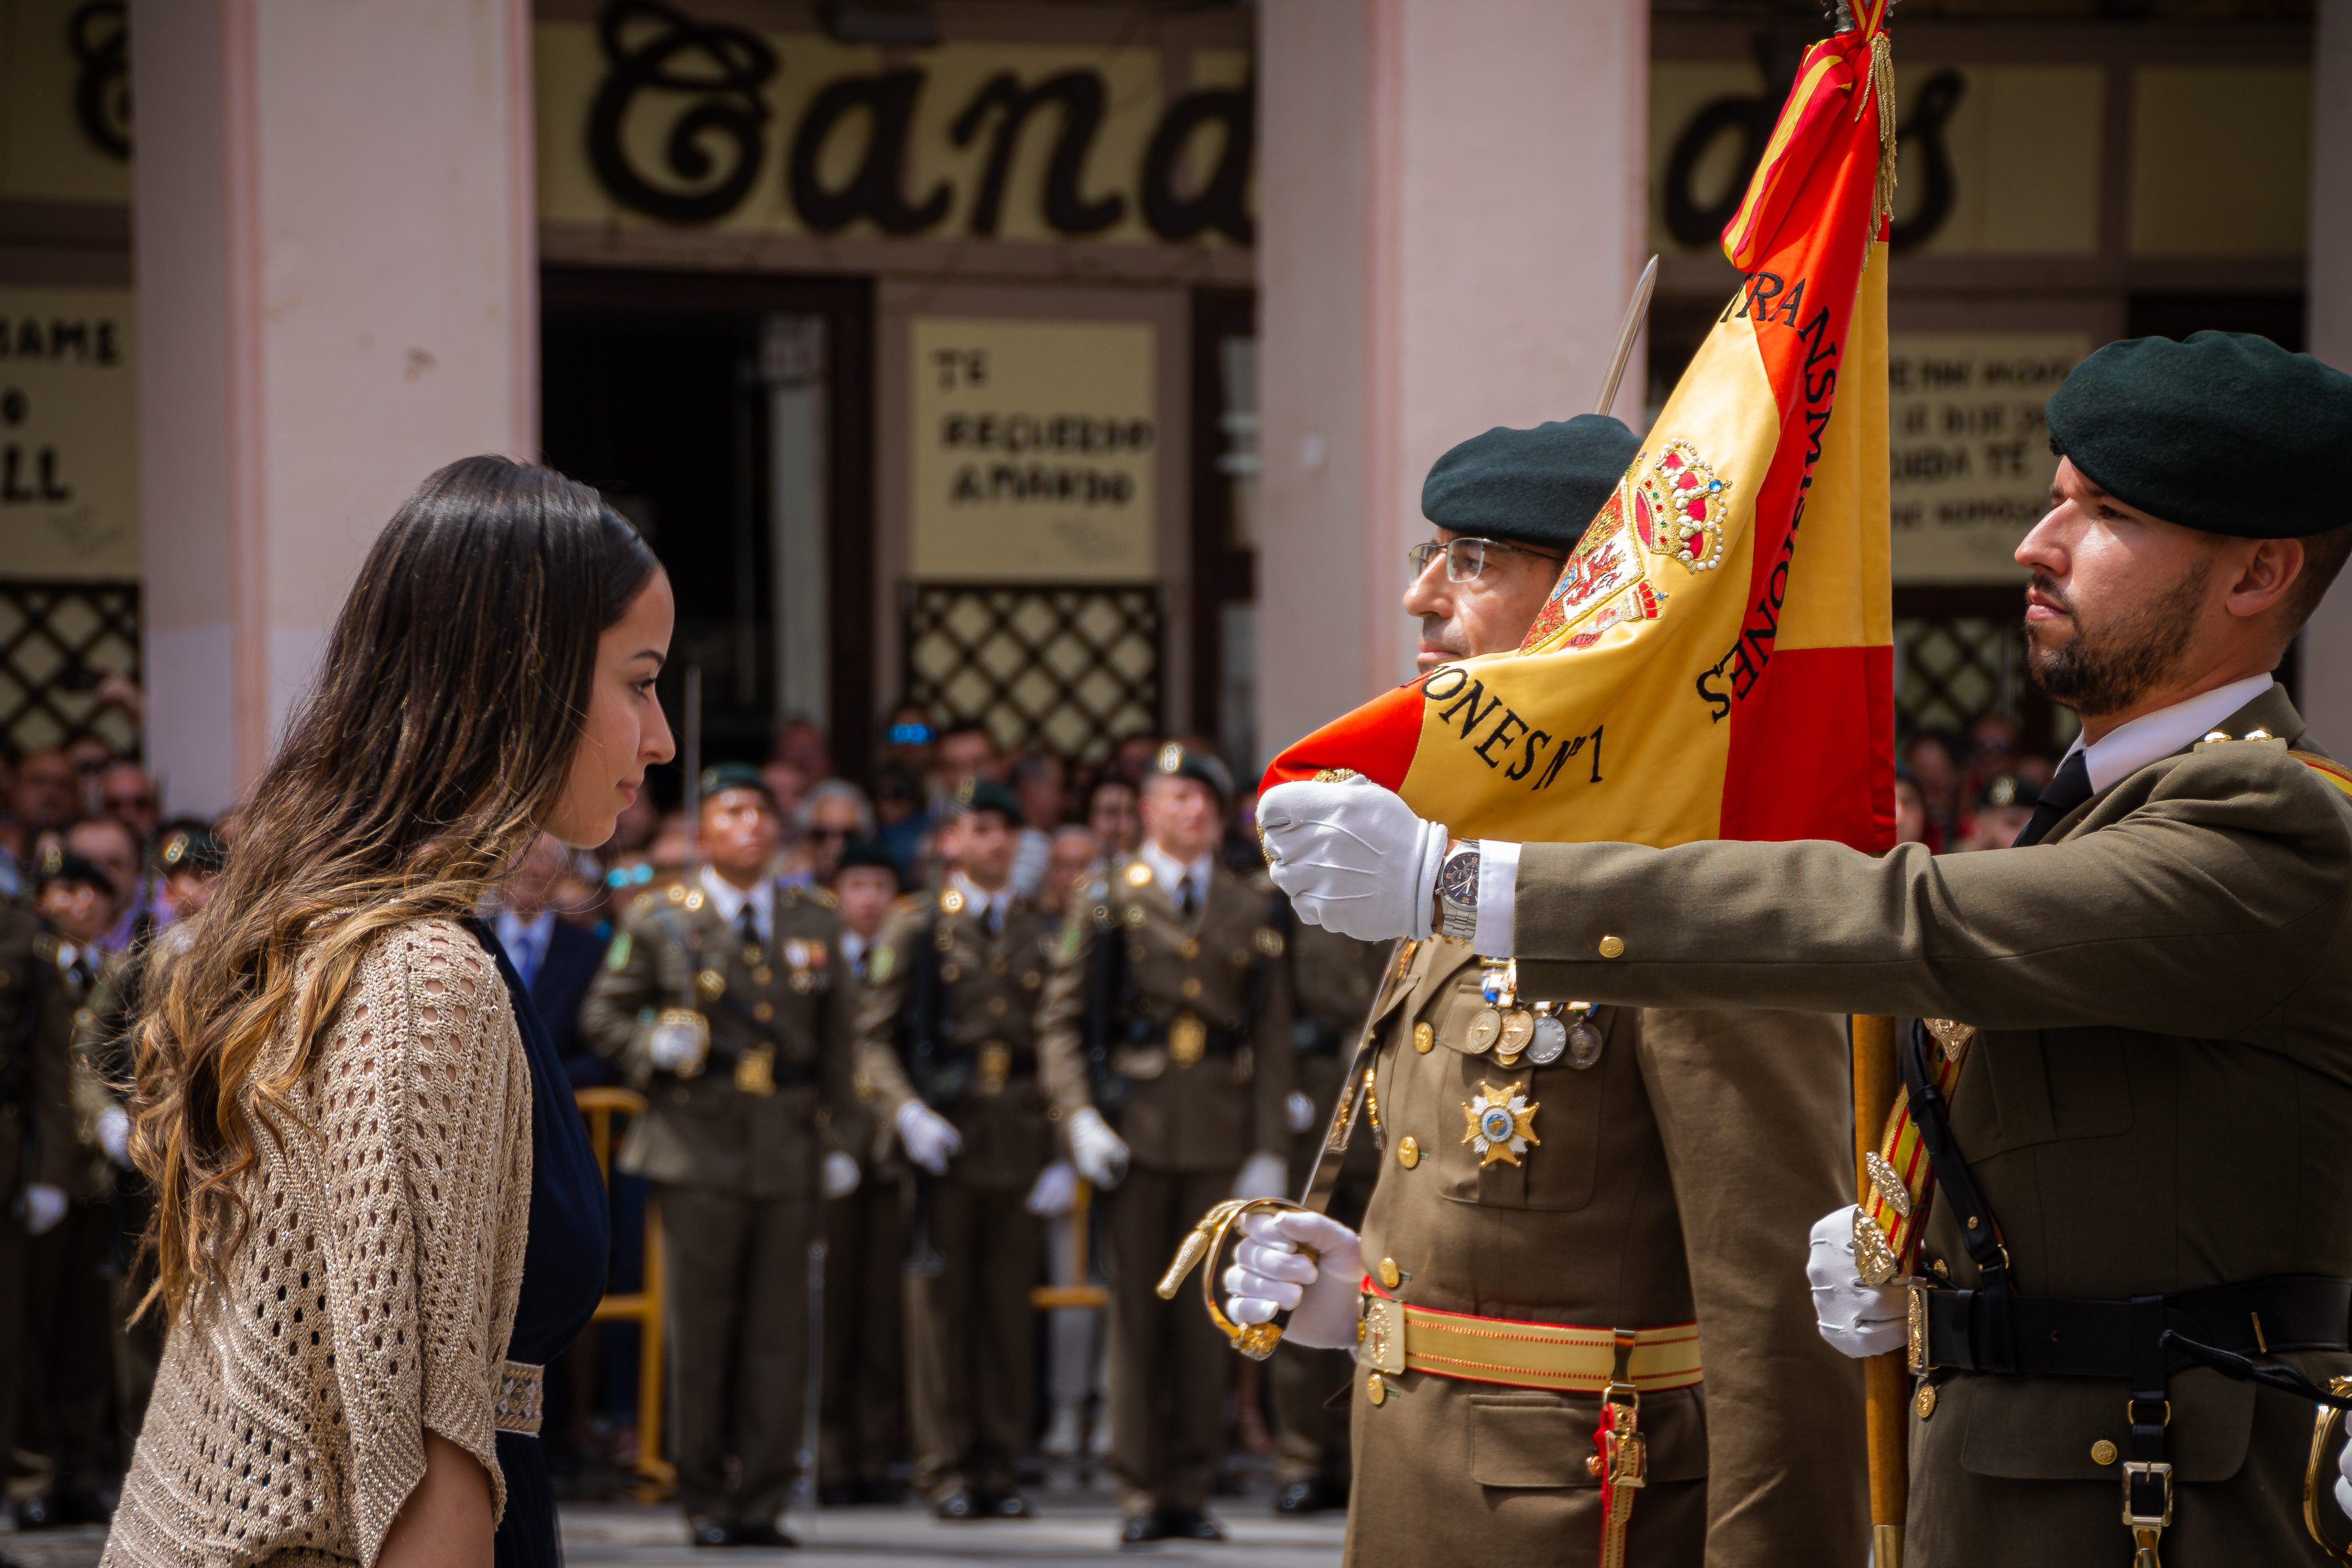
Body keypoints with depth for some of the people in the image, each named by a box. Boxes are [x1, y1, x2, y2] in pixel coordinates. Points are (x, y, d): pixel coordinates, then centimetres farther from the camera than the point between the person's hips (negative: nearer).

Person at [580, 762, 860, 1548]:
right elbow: (604, 1014, 9)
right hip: (697, 1150, -2)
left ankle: (760, 1502, 8)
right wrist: (652, 1054, -10)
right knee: (700, 1334, 0)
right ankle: (705, 1502, 8)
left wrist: (832, 1129, 11)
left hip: (789, 1151, 2)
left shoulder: (813, 920, 12)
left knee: (780, 1335, 1)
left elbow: (837, 1033, 16)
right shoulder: (659, 919, 5)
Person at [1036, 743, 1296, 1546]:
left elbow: (1272, 1040, 9)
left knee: (1207, 1315, 3)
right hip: (1136, 1132, -2)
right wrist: (1080, 1117, -11)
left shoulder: (1253, 912, 11)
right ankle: (1139, 1494, 6)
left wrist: (1269, 1150, 1)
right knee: (1137, 1313, 0)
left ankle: (1191, 1490, 11)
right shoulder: (1109, 901, 6)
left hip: (1222, 1138, 2)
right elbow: (1060, 1019, 2)